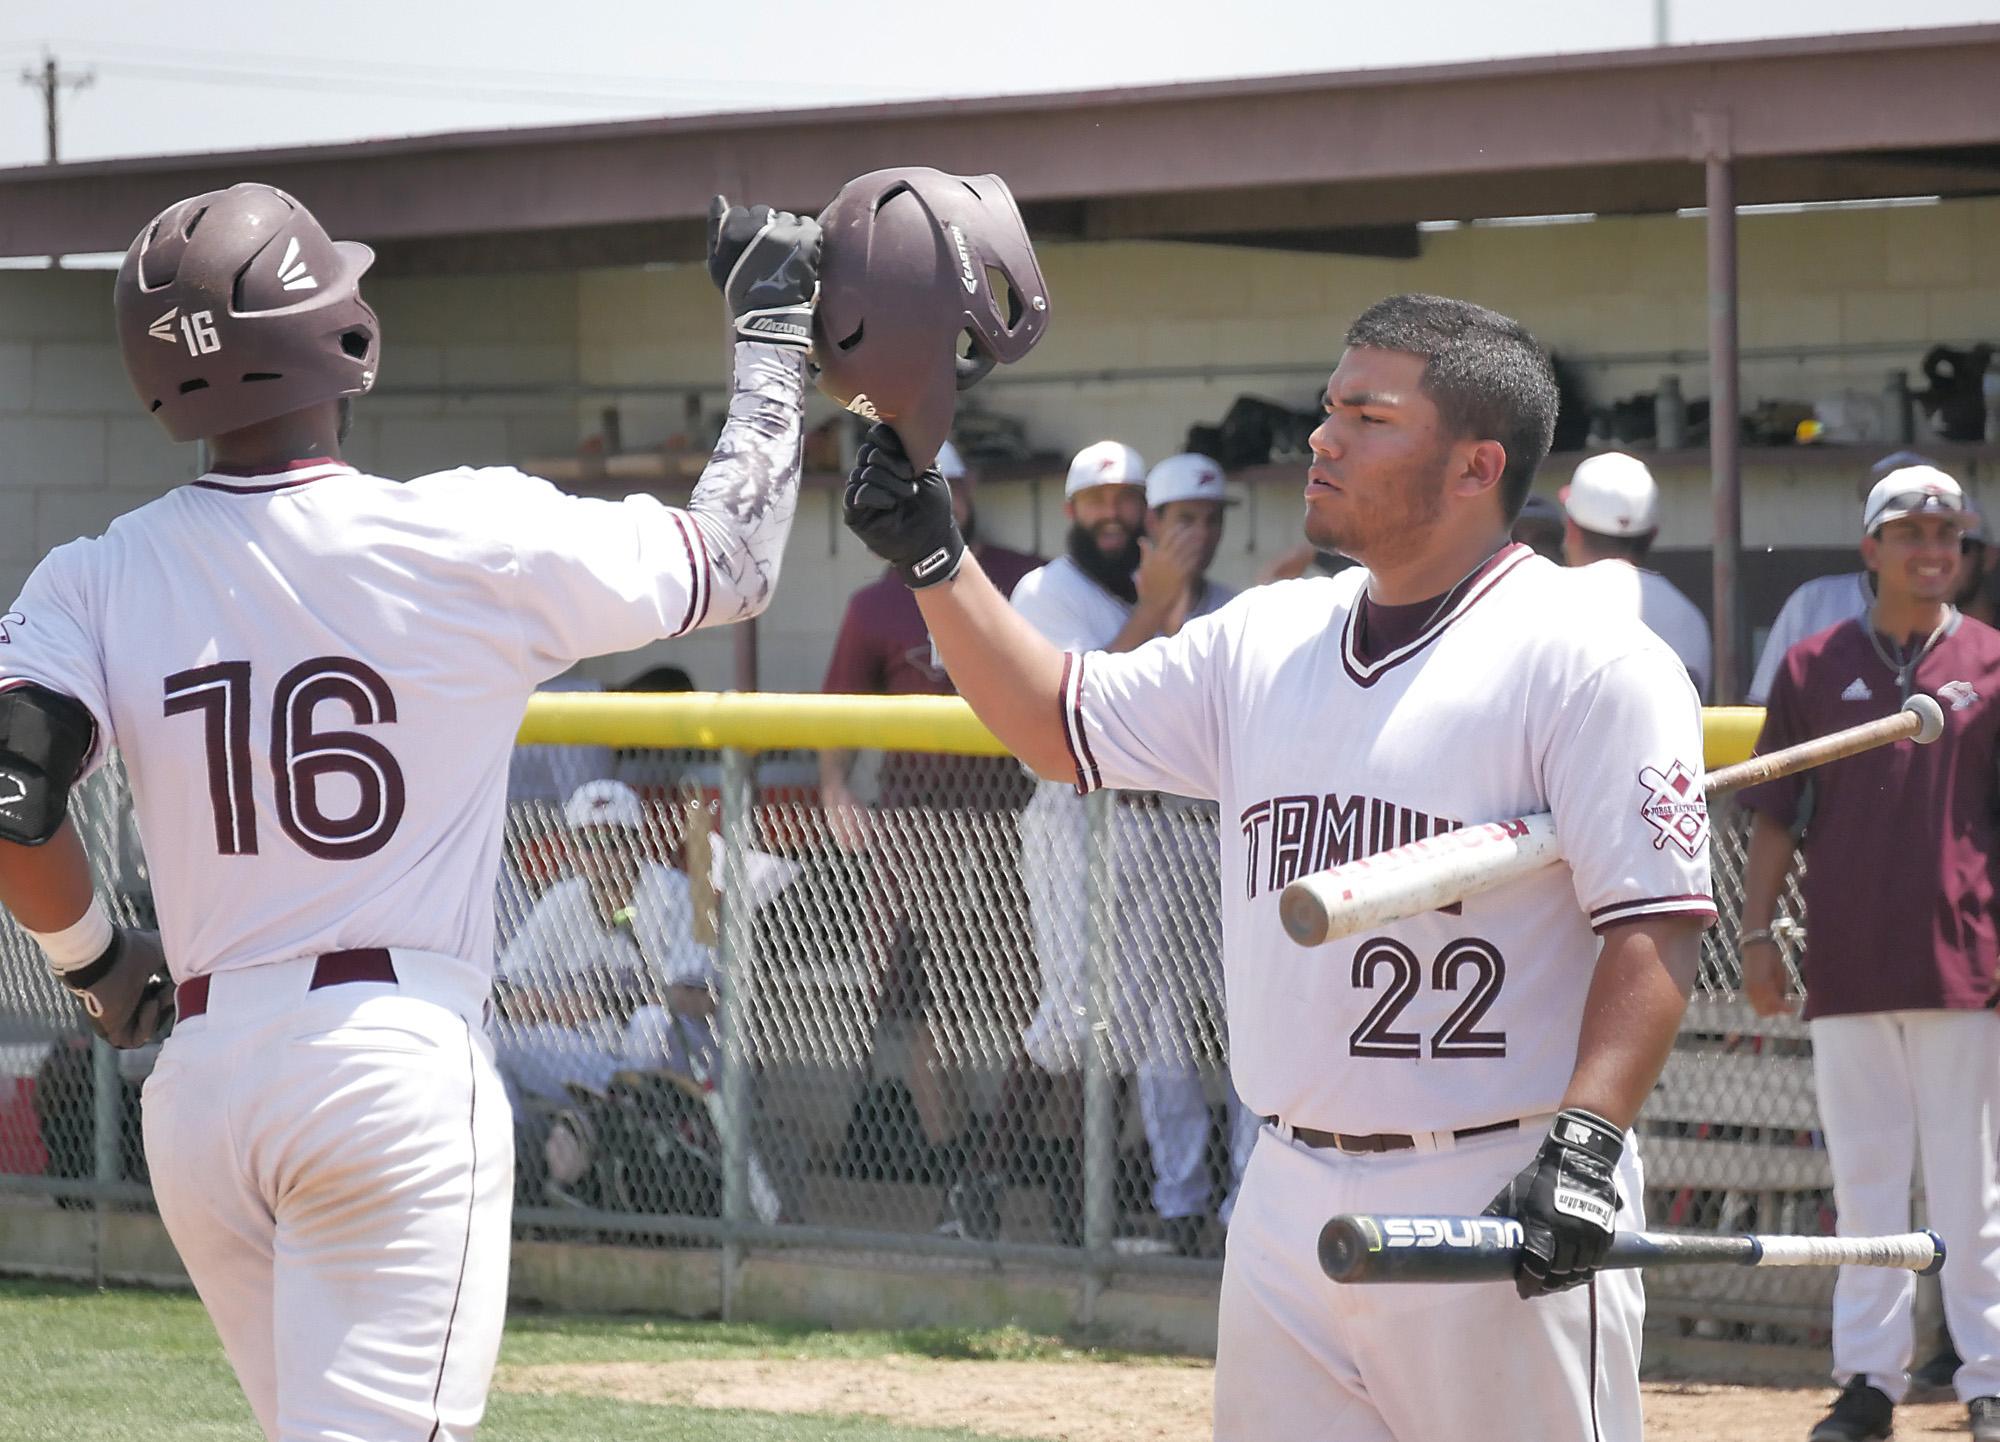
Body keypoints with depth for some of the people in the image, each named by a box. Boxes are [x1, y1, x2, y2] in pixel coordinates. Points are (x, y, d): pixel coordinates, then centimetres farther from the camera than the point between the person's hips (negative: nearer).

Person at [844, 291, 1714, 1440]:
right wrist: (934, 559, 11)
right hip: (1288, 1206, 7)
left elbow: (1658, 925, -14)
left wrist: (1586, 1143, -24)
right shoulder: (1265, 639, 14)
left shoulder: (1587, 660, -9)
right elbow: (1064, 722, 22)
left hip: (1496, 1212, -7)